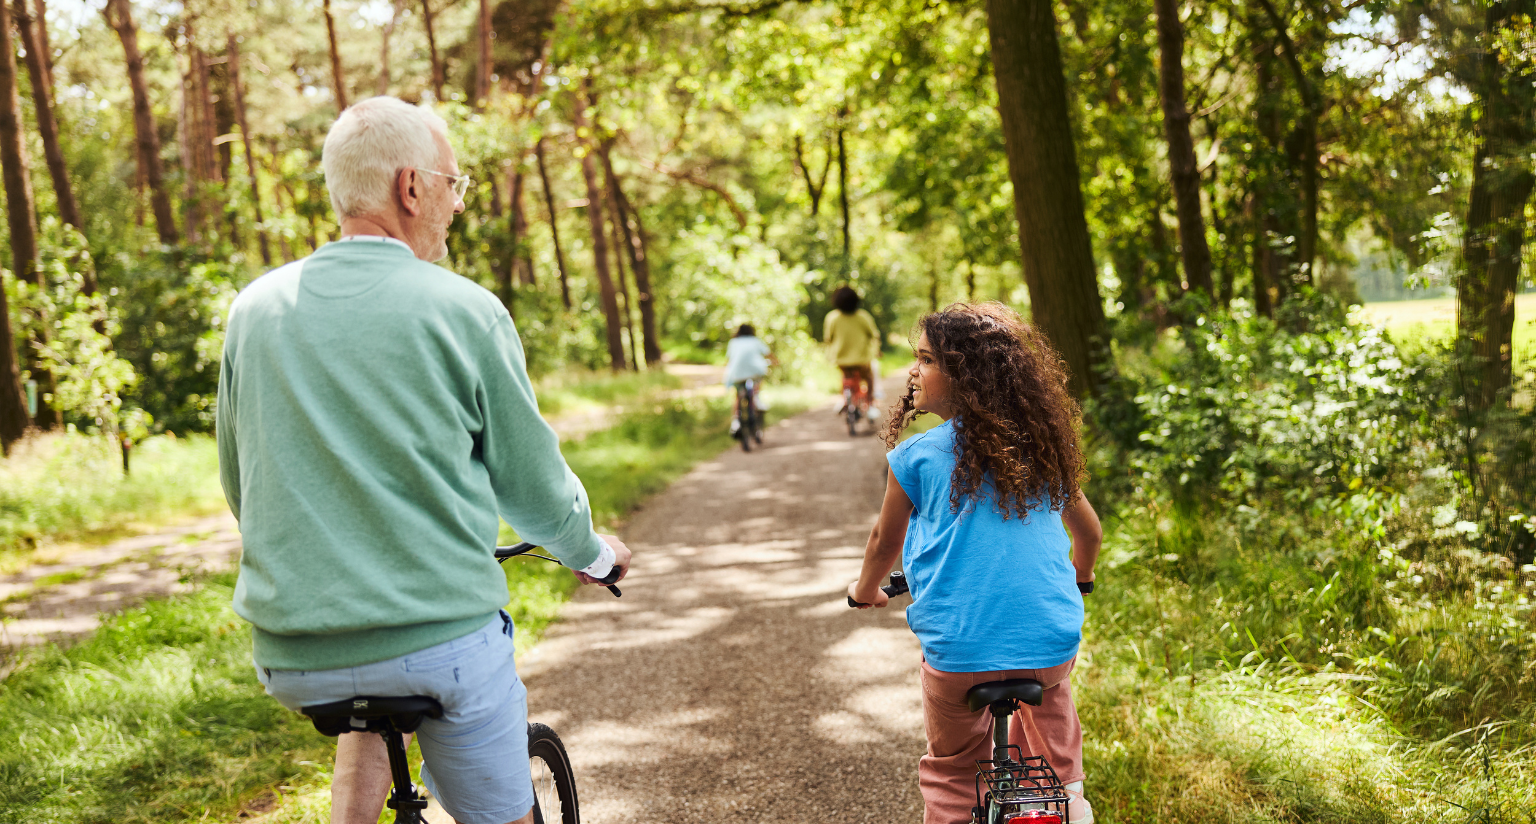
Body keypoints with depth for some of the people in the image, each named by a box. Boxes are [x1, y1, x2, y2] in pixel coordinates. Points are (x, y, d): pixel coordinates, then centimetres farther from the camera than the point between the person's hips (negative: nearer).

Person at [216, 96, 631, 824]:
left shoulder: (254, 308, 3)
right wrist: (590, 552, 22)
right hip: (443, 641, -4)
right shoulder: (463, 310, -9)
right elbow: (531, 478, 1)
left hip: (291, 657, 5)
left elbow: (238, 485, 15)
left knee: (367, 704, 37)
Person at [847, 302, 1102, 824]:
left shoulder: (915, 458, -4)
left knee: (953, 770, 18)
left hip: (959, 650, -3)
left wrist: (865, 590, 32)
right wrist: (1080, 578, 42)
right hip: (1053, 644, 4)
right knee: (1049, 703, 37)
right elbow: (1088, 532, 21)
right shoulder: (1042, 446, 7)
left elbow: (884, 544, 11)